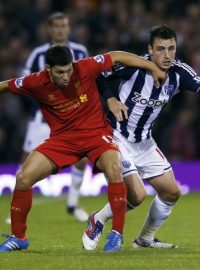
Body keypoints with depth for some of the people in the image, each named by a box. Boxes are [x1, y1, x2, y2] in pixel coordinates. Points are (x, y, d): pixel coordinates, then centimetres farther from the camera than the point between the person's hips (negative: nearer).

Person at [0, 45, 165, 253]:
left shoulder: (85, 68, -18)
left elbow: (117, 56, -7)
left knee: (114, 170, -31)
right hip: (62, 138, 2)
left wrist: (154, 68, -4)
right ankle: (17, 237, 9)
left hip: (95, 132, -2)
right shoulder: (36, 83, -14)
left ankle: (116, 234, -17)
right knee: (23, 178, -10)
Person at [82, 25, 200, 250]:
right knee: (137, 194, -19)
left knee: (172, 192, 8)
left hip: (144, 142, 6)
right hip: (117, 137, -6)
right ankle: (98, 221, 10)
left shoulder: (179, 73, -10)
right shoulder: (134, 65, -23)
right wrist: (110, 99, -23)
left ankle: (146, 239, 29)